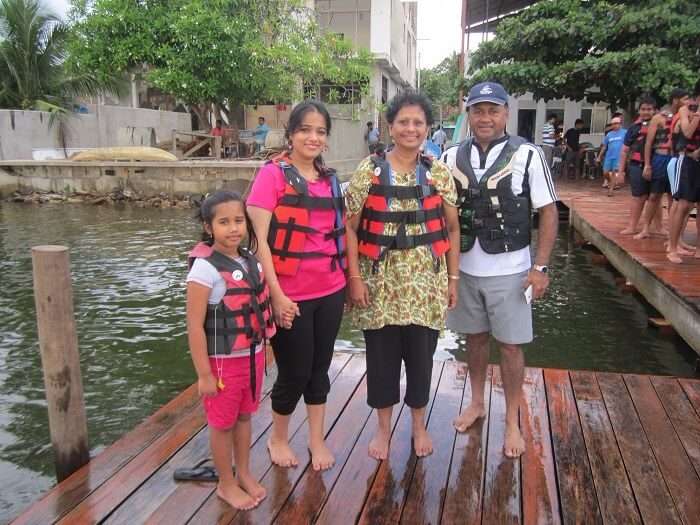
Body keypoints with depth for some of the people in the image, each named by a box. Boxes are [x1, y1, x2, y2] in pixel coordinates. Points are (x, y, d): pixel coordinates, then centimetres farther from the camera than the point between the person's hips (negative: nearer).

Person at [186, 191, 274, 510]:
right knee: (223, 423, 12)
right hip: (223, 361, -6)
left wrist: (260, 352, 13)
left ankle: (244, 474, 39)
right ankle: (226, 484, 31)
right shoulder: (204, 268, -21)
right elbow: (194, 326, -20)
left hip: (253, 356, 6)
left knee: (244, 416, 21)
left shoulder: (249, 259, 0)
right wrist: (204, 373, -18)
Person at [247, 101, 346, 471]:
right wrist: (276, 294, -16)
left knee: (320, 368, 15)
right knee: (295, 372, 7)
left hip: (330, 291, 5)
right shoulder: (273, 174, -9)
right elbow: (259, 238, -13)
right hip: (290, 296, -5)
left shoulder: (329, 179, 8)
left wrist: (348, 278, 10)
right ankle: (278, 438, 33)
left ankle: (317, 438, 33)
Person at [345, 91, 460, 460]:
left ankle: (419, 425, 34)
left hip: (425, 280, 1)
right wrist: (354, 277, -9)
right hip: (380, 280, -1)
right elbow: (350, 226, -3)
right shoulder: (369, 170, -4)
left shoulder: (438, 172, 1)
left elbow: (452, 229, 6)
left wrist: (453, 278, 4)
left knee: (421, 355, 11)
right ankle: (383, 427, 31)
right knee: (382, 356, 9)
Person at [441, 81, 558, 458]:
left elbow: (549, 212, -4)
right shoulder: (451, 158, 1)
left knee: (510, 345, 6)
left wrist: (540, 267, -9)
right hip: (464, 269, 3)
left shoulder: (527, 155, -8)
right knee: (475, 337, 16)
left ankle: (512, 423, 23)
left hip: (509, 271, -3)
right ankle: (477, 403, 37)